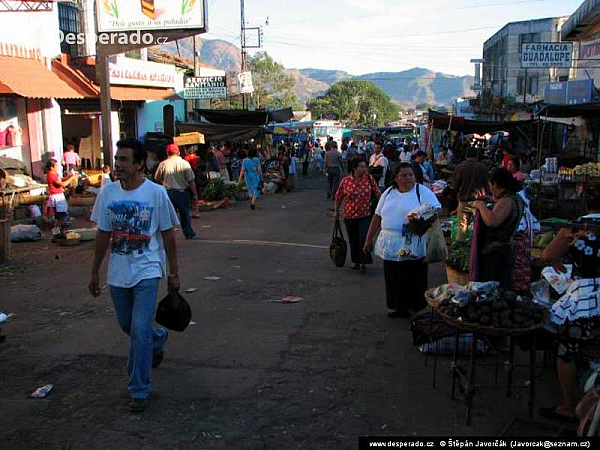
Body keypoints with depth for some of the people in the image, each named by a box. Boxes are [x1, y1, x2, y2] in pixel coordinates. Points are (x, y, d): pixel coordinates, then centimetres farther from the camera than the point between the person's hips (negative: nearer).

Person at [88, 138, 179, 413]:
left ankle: (139, 391, 4)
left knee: (140, 331, -9)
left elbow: (168, 235, -2)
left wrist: (174, 273, 0)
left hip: (146, 272, -4)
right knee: (127, 325, 18)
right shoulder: (108, 193, 0)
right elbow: (103, 235, 9)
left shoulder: (156, 193, -9)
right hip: (117, 274, 5)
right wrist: (94, 272, 12)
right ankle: (158, 339, 51)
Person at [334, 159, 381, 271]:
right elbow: (339, 196, 7)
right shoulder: (346, 181, -5)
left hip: (365, 215, -1)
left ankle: (363, 262, 1)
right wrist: (336, 211, 12)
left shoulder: (370, 179, -3)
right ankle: (356, 262, 29)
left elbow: (377, 194, 5)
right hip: (350, 215, 1)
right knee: (353, 240, 11)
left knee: (364, 238, -12)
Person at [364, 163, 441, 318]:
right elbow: (378, 217, 17)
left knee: (412, 279, -1)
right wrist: (369, 239, 16)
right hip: (391, 246, 5)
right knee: (394, 279, 8)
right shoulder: (388, 193, 14)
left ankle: (416, 308, 10)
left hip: (413, 247, -5)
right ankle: (400, 308, 20)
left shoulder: (423, 192, 0)